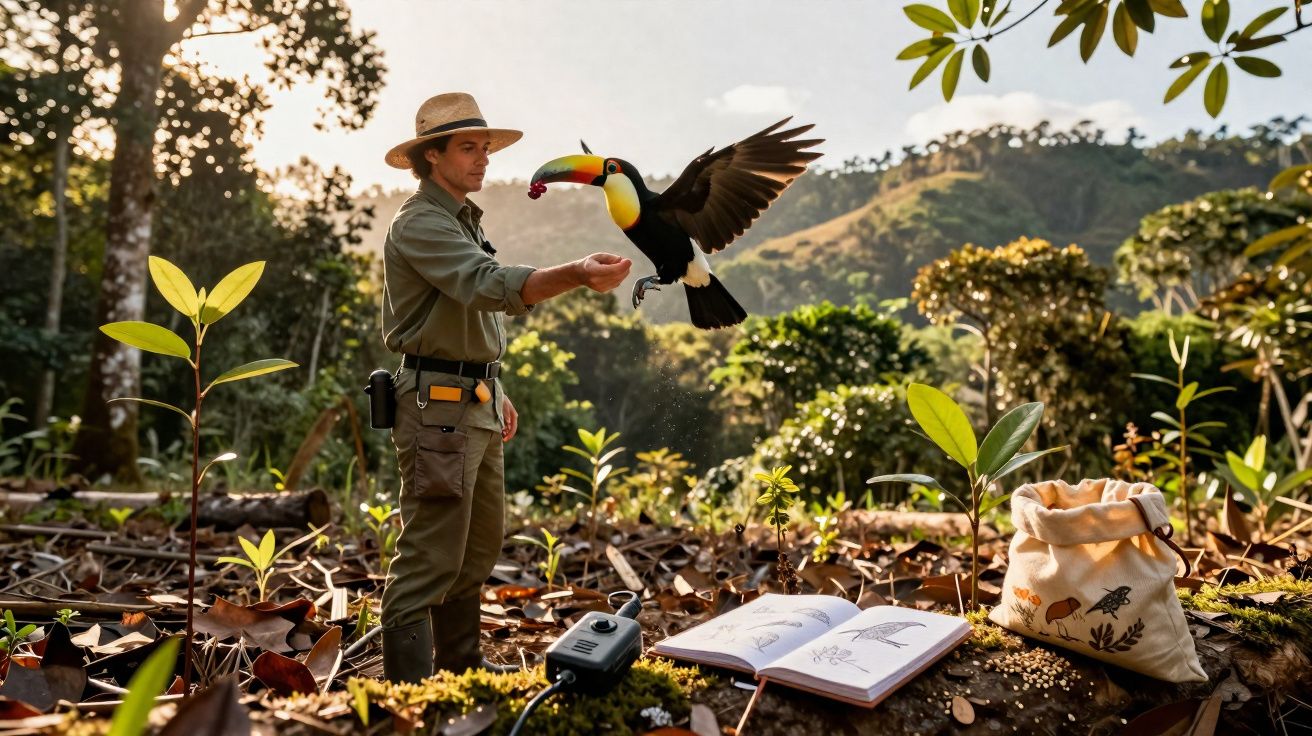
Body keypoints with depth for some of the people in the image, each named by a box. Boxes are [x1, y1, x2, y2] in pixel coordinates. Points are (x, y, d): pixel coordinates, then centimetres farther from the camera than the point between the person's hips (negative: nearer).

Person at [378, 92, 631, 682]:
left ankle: (461, 663, 30)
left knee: (481, 543, 16)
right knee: (430, 555, -7)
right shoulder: (420, 224, -13)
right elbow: (491, 286, -31)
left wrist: (494, 389, 20)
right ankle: (408, 686, 2)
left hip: (474, 405, 10)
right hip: (438, 405, -10)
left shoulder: (462, 221, 18)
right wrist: (579, 275, -44)